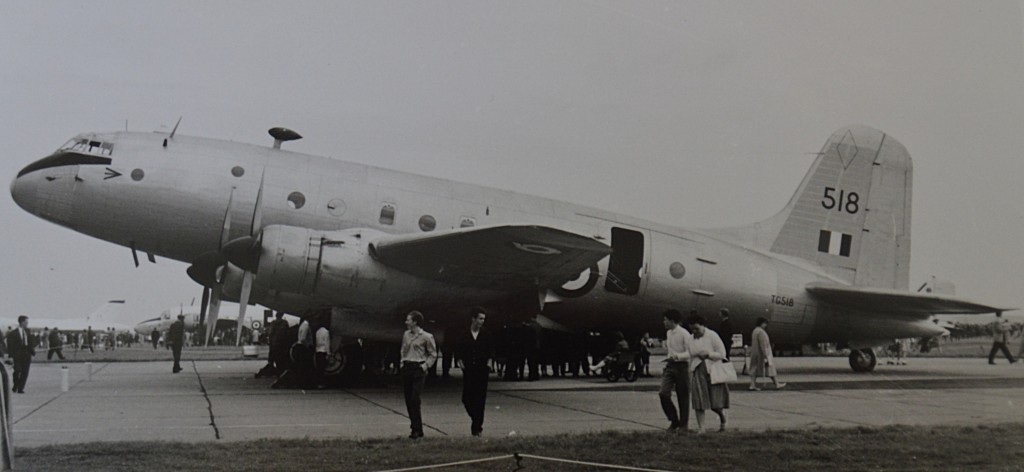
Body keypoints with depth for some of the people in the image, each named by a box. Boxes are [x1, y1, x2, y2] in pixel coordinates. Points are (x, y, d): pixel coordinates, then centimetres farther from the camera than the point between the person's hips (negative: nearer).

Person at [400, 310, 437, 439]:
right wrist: (403, 362, 11)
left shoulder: (426, 337, -3)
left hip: (418, 369, -6)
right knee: (408, 399, 4)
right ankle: (415, 428, 13)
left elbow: (433, 355, 4)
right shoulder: (406, 335, 12)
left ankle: (417, 429, -7)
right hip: (406, 368, 6)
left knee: (415, 399, -13)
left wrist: (426, 365, -8)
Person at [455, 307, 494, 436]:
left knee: (480, 399, -2)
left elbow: (491, 351, 9)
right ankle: (476, 420, 25)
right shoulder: (464, 335, 3)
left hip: (482, 369, -1)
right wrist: (461, 362, -1)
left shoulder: (486, 335, 4)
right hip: (468, 370, 1)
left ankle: (477, 427, 6)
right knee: (467, 399, 0)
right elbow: (458, 351, 10)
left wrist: (488, 362, -3)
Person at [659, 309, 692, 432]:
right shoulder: (668, 333, 12)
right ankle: (674, 421, 10)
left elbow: (690, 353, -16)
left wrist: (676, 356, -30)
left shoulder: (684, 334, -11)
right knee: (663, 394, -7)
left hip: (681, 366, -6)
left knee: (683, 397, 3)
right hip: (670, 366, 6)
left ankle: (683, 425, 16)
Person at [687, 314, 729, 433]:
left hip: (713, 371, -3)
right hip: (698, 372, 3)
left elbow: (722, 354, -5)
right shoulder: (691, 340, 8)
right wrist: (690, 374, 14)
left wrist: (708, 354, -17)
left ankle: (723, 417, 32)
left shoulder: (712, 336, -4)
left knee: (715, 402, 0)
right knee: (698, 402, -4)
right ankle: (700, 428, 3)